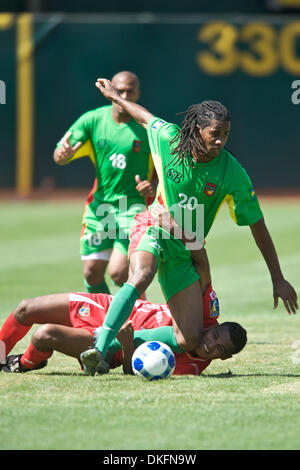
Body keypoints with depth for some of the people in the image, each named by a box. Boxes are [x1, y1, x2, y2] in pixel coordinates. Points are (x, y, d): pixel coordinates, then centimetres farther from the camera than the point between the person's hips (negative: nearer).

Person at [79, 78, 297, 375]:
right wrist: (115, 97, 28)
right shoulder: (169, 139, -13)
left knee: (188, 339, -12)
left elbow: (258, 227, -8)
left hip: (185, 251, 1)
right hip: (153, 229, -1)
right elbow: (145, 117, 12)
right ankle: (99, 349, -43)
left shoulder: (232, 174, -16)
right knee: (141, 276, -38)